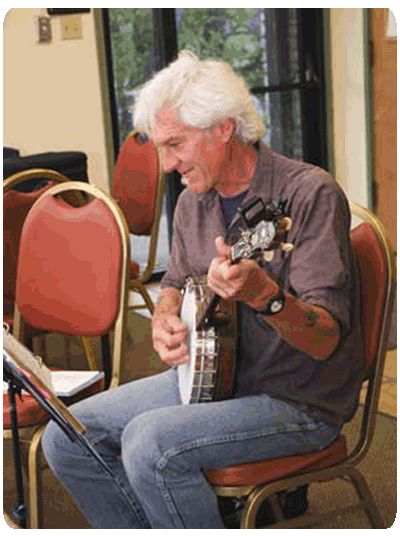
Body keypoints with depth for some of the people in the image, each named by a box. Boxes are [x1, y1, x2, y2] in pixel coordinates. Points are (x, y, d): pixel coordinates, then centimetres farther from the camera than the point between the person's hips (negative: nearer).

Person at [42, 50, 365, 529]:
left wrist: (263, 294, -42)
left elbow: (326, 340, -22)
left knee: (149, 442, -29)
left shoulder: (310, 193, -18)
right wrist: (165, 322, -3)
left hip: (301, 398, -7)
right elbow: (175, 284, 21)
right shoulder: (193, 202, 5)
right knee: (65, 437, -2)